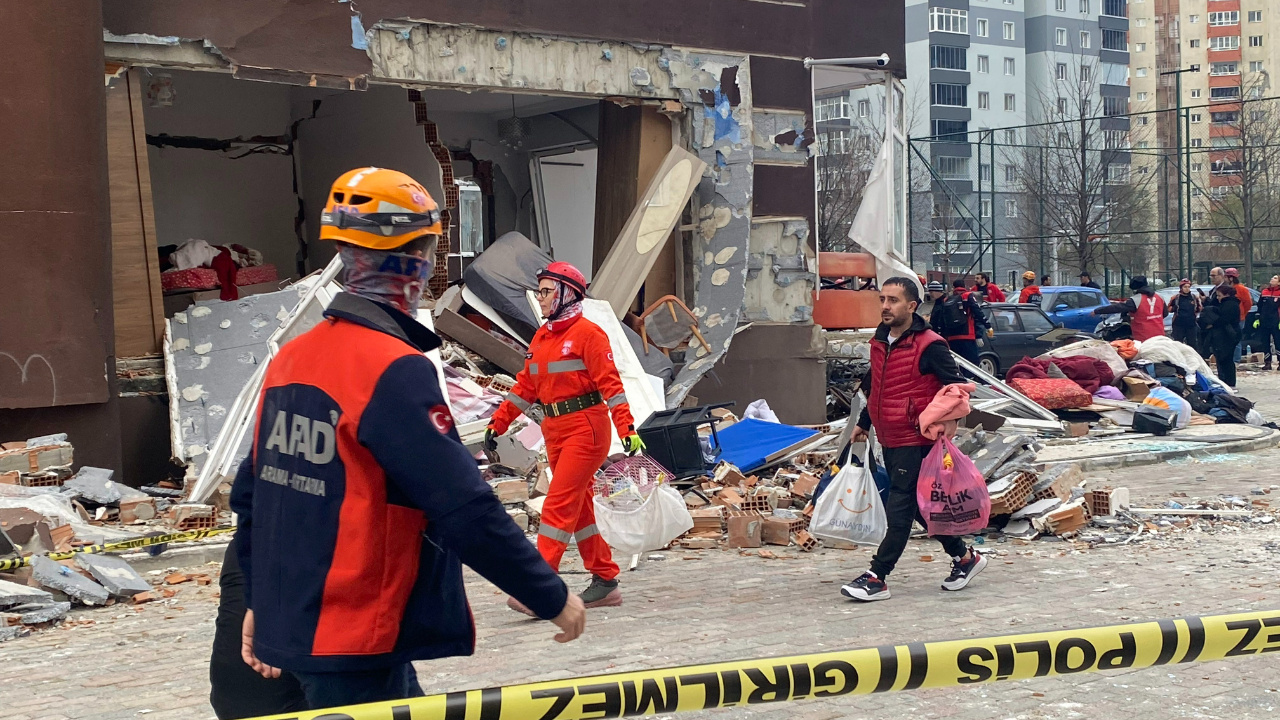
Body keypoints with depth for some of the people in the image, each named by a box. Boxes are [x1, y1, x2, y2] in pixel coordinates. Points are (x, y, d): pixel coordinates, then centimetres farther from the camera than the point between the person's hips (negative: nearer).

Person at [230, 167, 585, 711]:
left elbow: (252, 494, 14)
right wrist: (553, 598, -13)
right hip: (359, 646, -9)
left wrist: (260, 601, 25)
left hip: (293, 622, 9)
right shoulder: (394, 370, -20)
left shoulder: (288, 359, 6)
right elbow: (465, 511, -23)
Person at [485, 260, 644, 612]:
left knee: (559, 506, -13)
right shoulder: (541, 338, 14)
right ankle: (605, 581, 21)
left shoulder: (587, 333, -10)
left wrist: (627, 427, -22)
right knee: (578, 508, 11)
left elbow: (609, 382, -15)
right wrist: (498, 423, 14)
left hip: (586, 428, -8)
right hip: (555, 431, 8)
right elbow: (525, 387, 18)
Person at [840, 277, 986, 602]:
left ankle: (876, 578, -5)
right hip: (889, 440, 9)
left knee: (899, 509, -6)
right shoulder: (880, 343, 10)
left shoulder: (929, 346, -14)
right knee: (919, 506, 15)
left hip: (916, 441, -9)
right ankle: (964, 557, 29)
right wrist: (864, 423, 22)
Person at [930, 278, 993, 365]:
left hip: (951, 339, 5)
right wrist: (988, 327, -4)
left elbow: (941, 322, 15)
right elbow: (978, 313, -8)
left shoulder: (946, 301, 15)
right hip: (967, 337, -5)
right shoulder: (968, 296, 1)